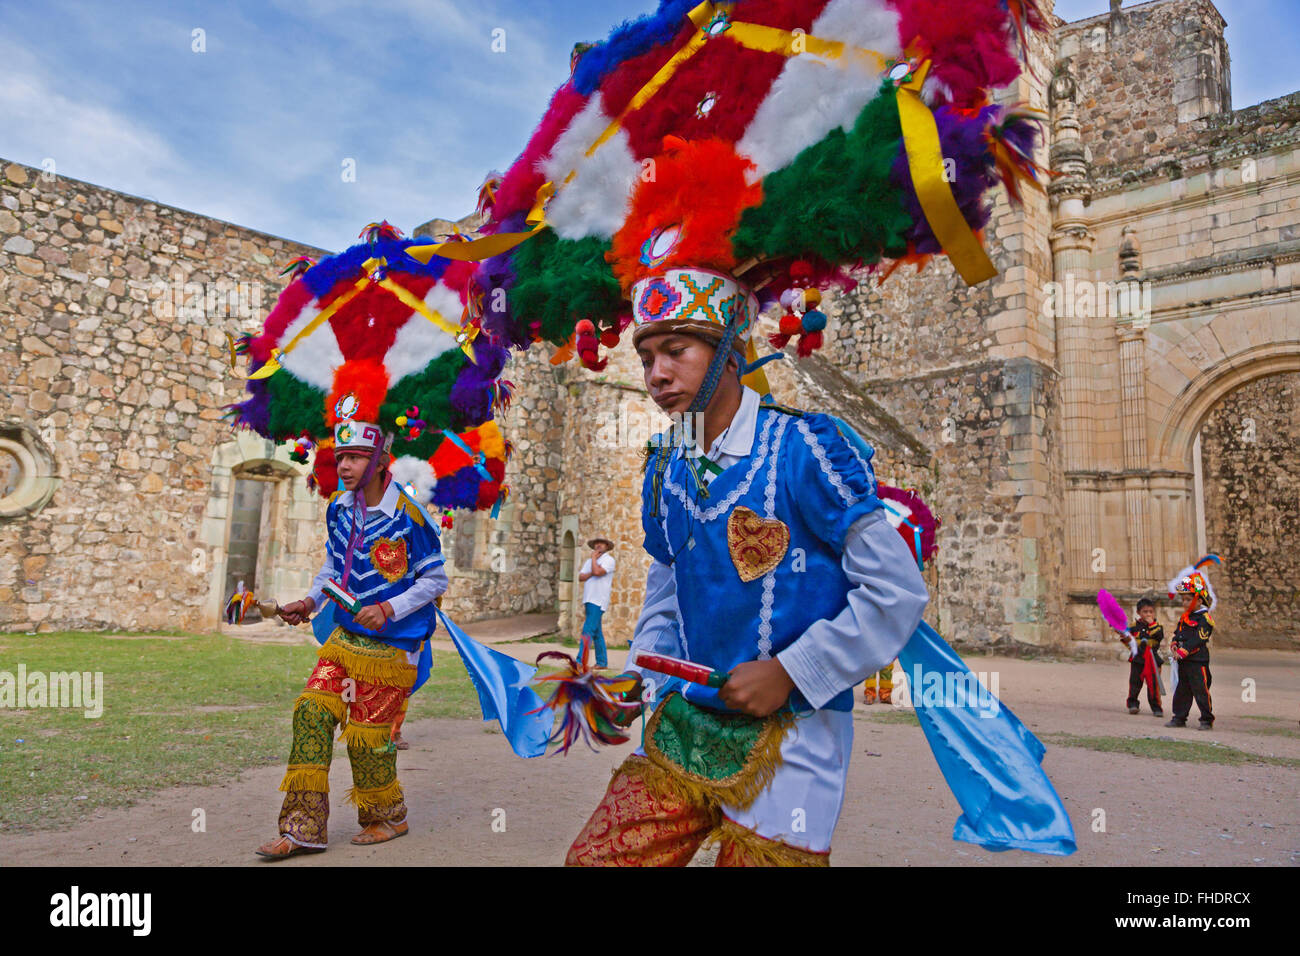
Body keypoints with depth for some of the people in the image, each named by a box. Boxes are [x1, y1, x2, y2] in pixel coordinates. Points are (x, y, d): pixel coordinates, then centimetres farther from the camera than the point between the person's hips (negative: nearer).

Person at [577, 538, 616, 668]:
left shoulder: (609, 560, -2)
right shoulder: (589, 561, 19)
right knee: (597, 632, 10)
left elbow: (598, 572, -19)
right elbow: (580, 577, 6)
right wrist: (592, 573, -10)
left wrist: (594, 558, -4)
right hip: (589, 600, 7)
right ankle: (602, 662, 16)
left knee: (588, 630, -14)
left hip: (598, 601, -7)